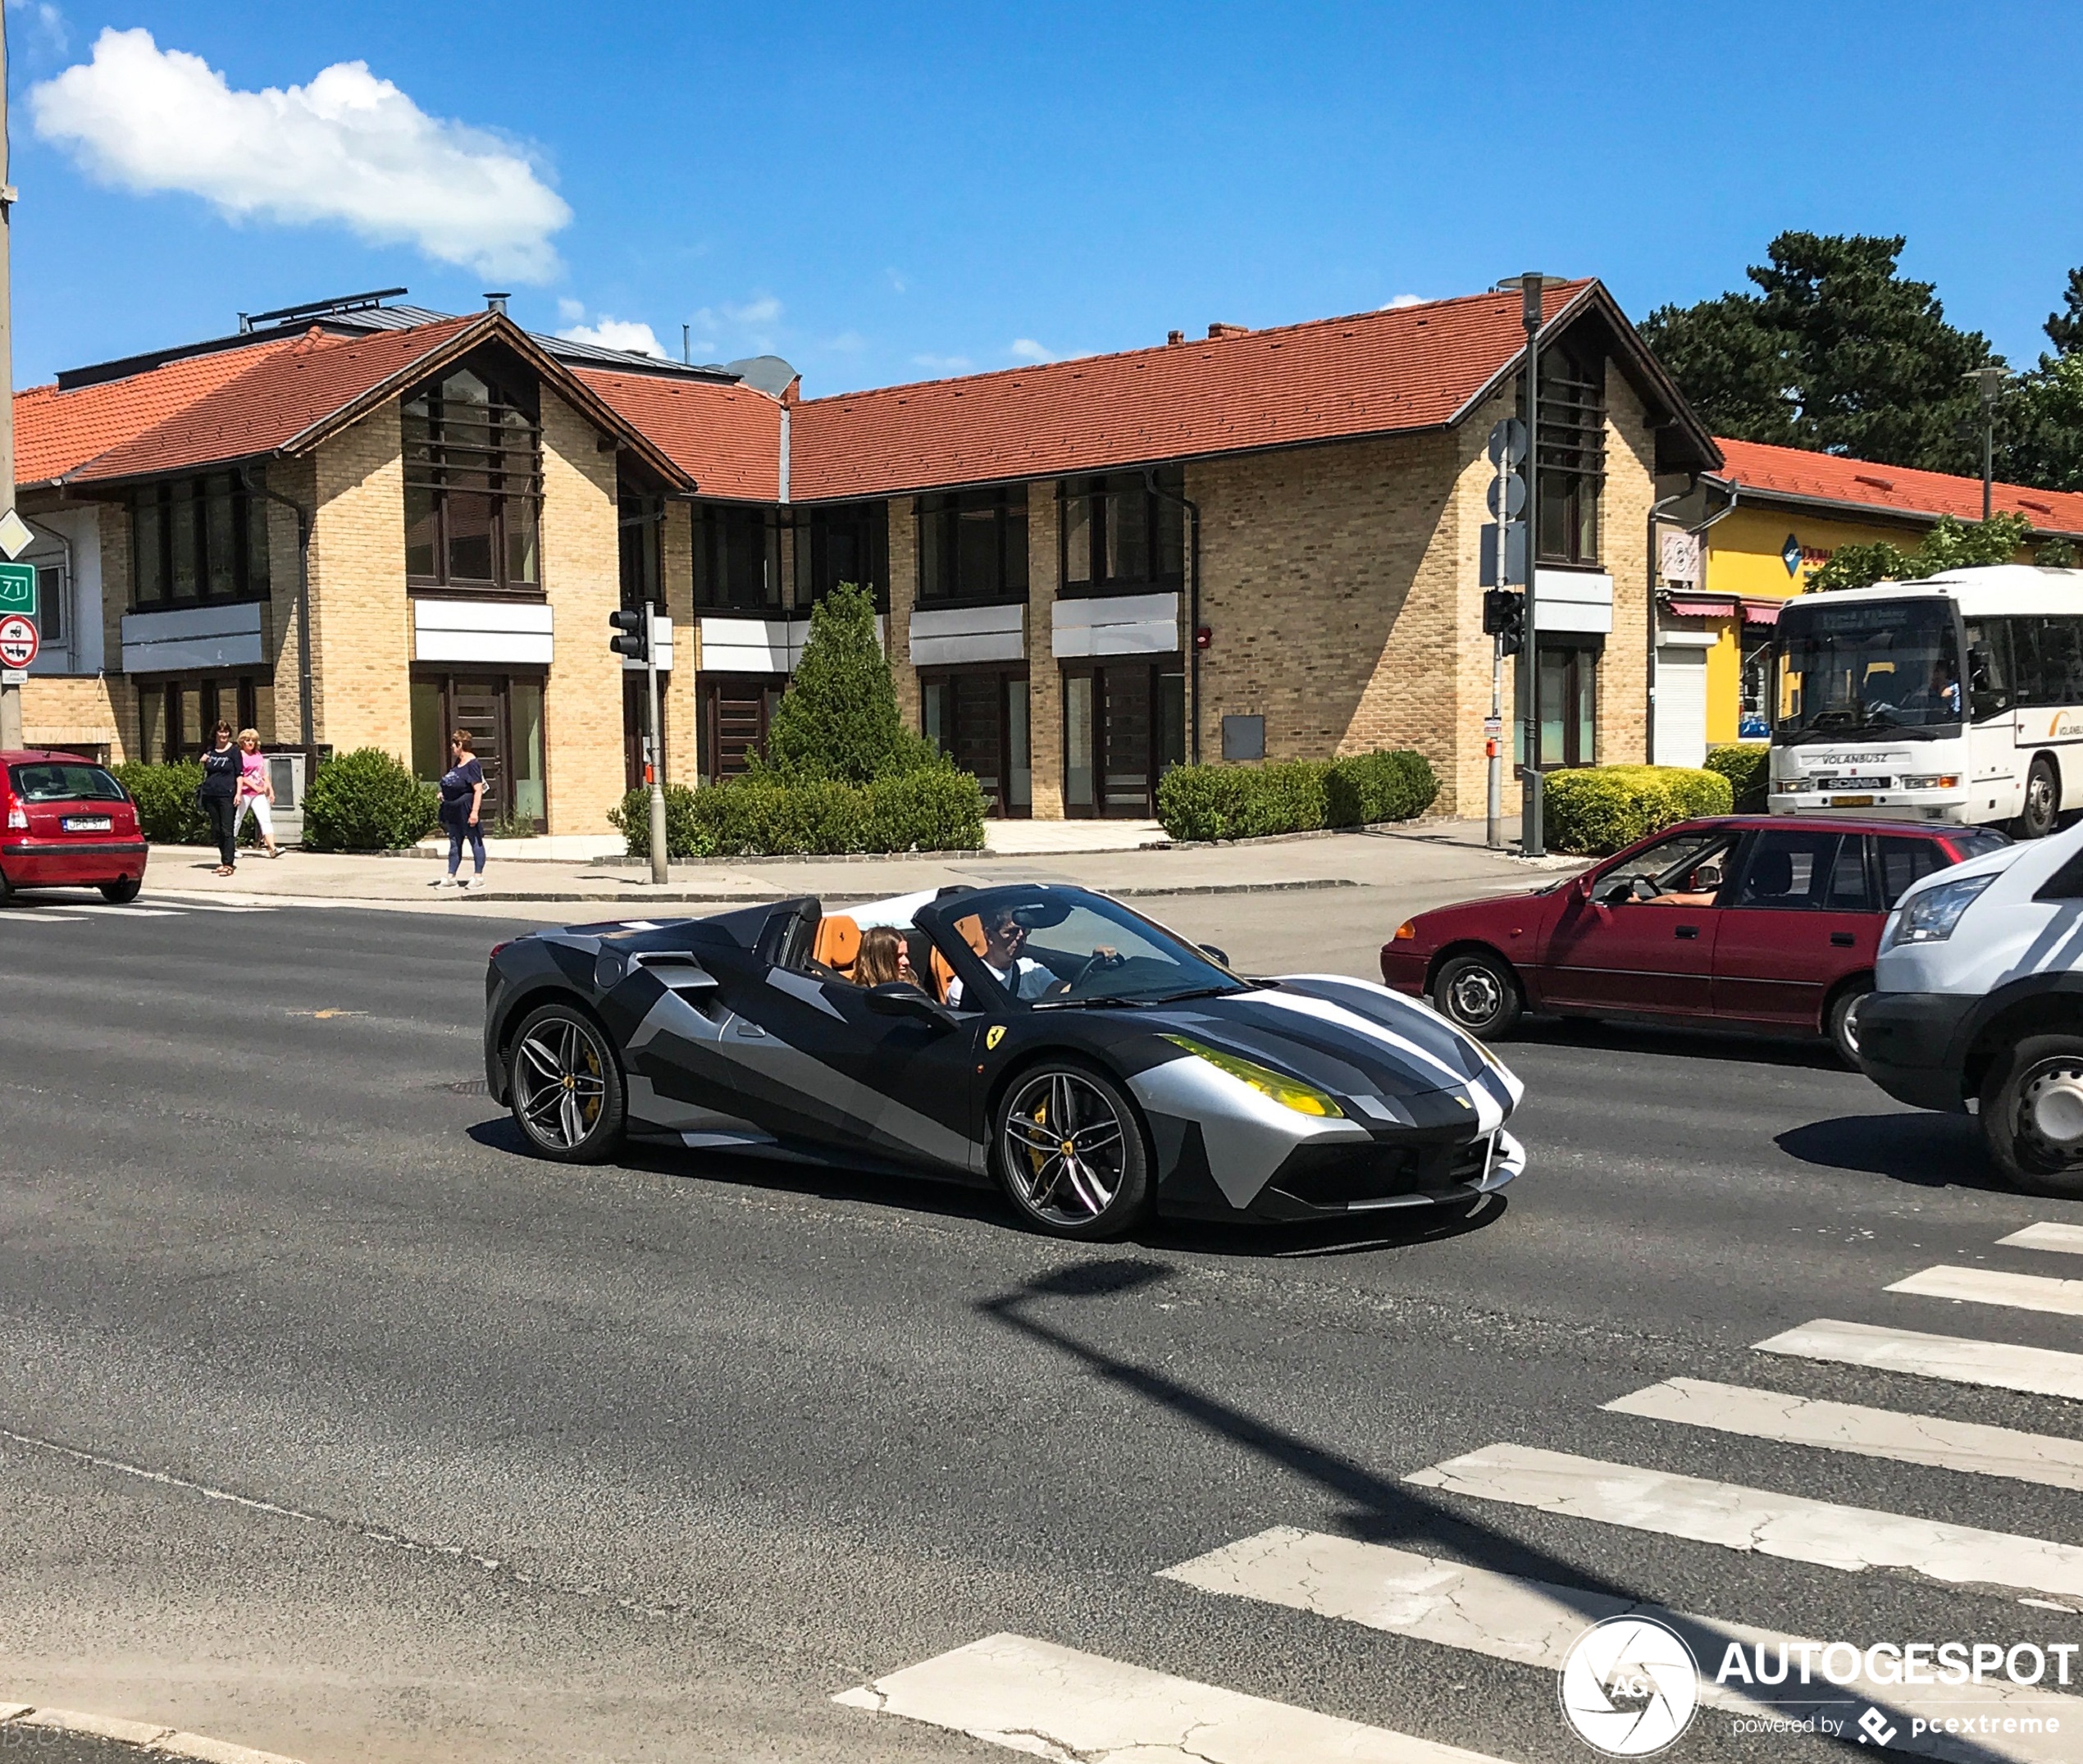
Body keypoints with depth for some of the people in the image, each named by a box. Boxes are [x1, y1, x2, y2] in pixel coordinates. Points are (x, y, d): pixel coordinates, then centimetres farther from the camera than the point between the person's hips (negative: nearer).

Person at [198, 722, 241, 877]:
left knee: (227, 830, -9)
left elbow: (239, 775, -2)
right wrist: (203, 763, 1)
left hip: (227, 795, -5)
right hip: (210, 794, 5)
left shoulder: (234, 751, 0)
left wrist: (238, 793, -11)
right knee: (216, 830, 9)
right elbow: (205, 772, 21)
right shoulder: (210, 750, 13)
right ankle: (226, 860, 18)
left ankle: (228, 864, -12)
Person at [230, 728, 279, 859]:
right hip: (245, 793, -6)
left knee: (266, 819, -7)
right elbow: (239, 776, -12)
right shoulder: (239, 755, -6)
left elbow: (264, 774, 20)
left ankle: (272, 849, -17)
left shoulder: (258, 755, 15)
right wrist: (255, 787, -14)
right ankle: (232, 847, 21)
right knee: (237, 820, 6)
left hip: (259, 794, 6)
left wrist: (270, 789, 13)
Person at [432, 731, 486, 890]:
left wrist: (474, 811, -25)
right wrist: (444, 793, 11)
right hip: (454, 810, 10)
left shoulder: (472, 764, -15)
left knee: (475, 841, 1)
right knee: (454, 843, 12)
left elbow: (478, 790, -21)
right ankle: (451, 877, 17)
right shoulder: (458, 763, 12)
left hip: (467, 809, -10)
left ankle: (478, 876, 6)